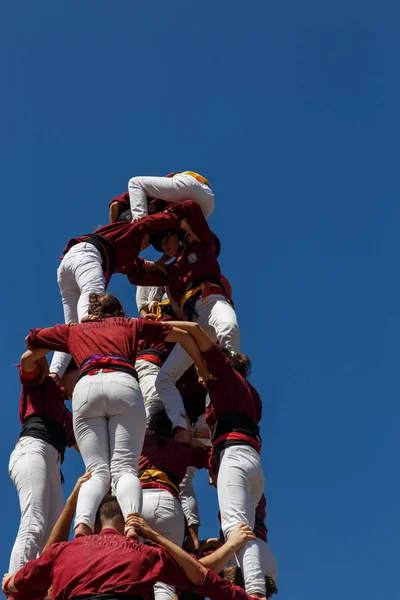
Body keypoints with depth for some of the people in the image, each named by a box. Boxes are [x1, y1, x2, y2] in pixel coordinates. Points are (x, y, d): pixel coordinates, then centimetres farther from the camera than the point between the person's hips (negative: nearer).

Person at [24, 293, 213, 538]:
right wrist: (205, 371, 49)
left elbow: (32, 340, 43)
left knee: (97, 472, -4)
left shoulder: (73, 330, 35)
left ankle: (83, 523, -34)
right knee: (125, 469, -11)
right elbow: (184, 335, 39)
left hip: (86, 388, 1)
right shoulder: (130, 324, 34)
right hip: (123, 384, -1)